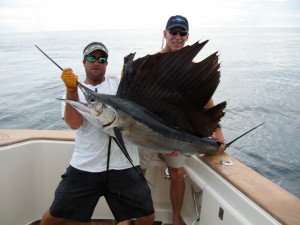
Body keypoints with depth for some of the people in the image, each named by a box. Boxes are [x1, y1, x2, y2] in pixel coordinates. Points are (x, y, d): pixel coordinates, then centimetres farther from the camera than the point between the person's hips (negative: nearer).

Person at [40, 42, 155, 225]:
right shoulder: (73, 91, 7)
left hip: (124, 166, 1)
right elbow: (74, 123, -10)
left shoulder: (119, 84, 9)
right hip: (84, 168, 0)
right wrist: (72, 89, -19)